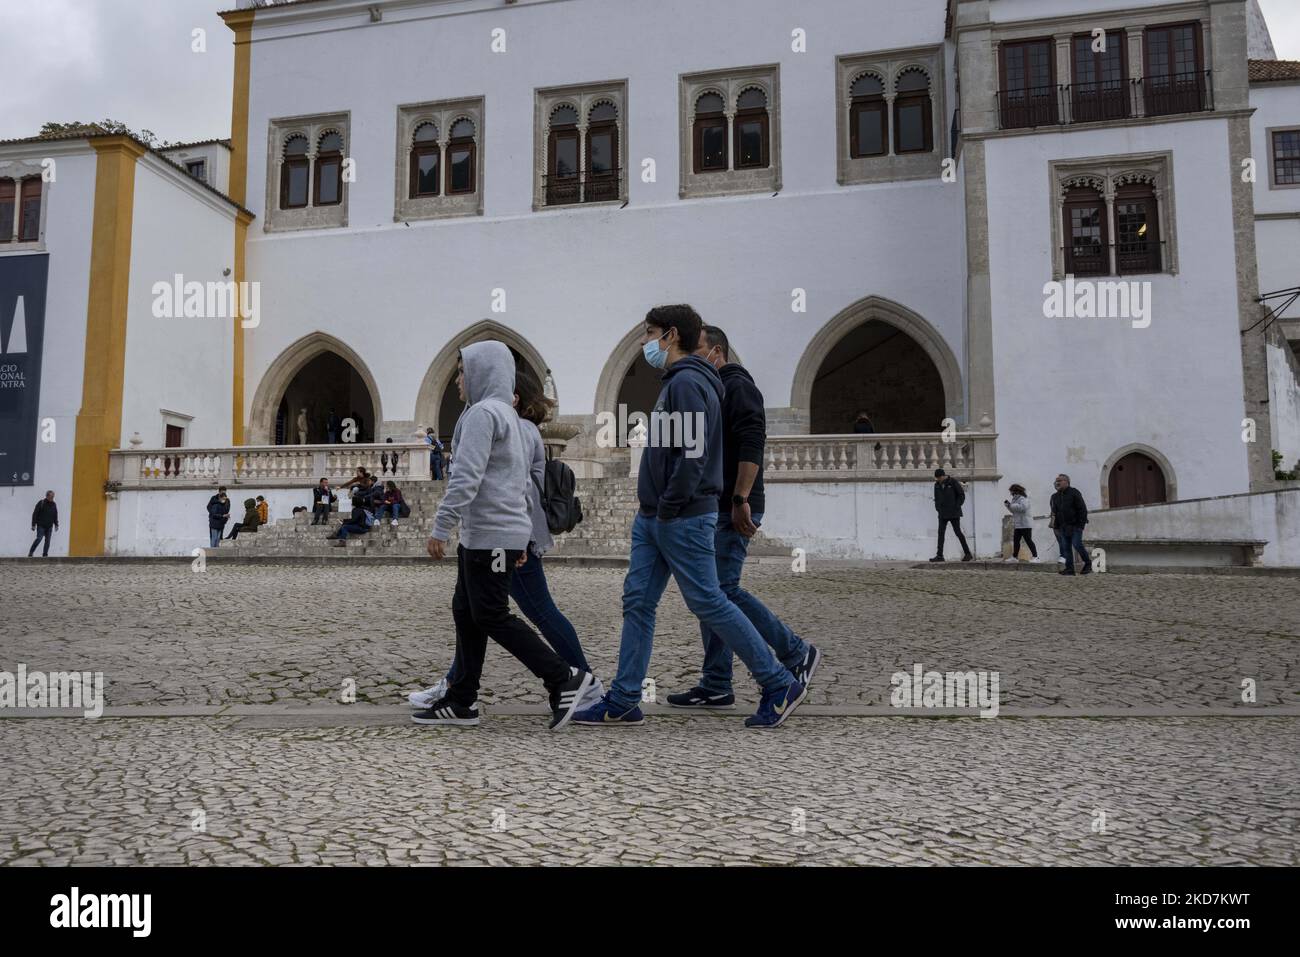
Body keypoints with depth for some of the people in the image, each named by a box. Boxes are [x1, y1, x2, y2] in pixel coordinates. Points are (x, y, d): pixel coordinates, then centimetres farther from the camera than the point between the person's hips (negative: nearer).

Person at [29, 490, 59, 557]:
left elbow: (55, 516, 17)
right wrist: (33, 524, -10)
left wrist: (56, 525, 14)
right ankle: (30, 553, 0)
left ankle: (45, 554, 9)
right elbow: (35, 514, -8)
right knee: (39, 538, -12)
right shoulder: (41, 503, -8)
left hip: (49, 526, 5)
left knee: (48, 540, 3)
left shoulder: (54, 505, 8)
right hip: (41, 526, -5)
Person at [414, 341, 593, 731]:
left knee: (491, 617, -4)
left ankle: (563, 678, 0)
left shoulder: (483, 412, -13)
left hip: (491, 535, -10)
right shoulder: (505, 413, 18)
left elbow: (466, 478, -22)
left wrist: (440, 527, -20)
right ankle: (461, 701, 16)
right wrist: (521, 538, 23)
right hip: (481, 533, 10)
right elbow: (521, 480, 21)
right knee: (465, 613, 11)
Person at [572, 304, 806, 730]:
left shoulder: (687, 383, -15)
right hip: (653, 518, 10)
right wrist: (653, 509, 15)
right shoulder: (675, 382, 17)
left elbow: (693, 455, -24)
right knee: (638, 602, 9)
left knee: (708, 603, -3)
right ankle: (623, 702, 16)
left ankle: (781, 685, 9)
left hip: (683, 519, -10)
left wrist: (668, 508, -18)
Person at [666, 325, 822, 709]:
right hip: (711, 509, 10)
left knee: (722, 590, -12)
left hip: (732, 511, -10)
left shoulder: (737, 387, -7)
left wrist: (740, 500, -25)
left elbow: (751, 445, -19)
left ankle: (797, 653, 2)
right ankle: (716, 687, 12)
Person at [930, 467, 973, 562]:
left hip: (954, 513, -5)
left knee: (958, 532, -3)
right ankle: (939, 555, -1)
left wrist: (957, 507, -10)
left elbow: (962, 495, -4)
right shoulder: (937, 485, 8)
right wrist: (938, 508, 4)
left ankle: (967, 553, 7)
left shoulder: (953, 482, -7)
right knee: (941, 533, -1)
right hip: (943, 514, 5)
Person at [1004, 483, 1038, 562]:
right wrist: (1008, 504, 6)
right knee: (1016, 541, 14)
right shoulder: (1016, 499, 16)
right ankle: (1014, 557, 22)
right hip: (1018, 525, 10)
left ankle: (1036, 557, -10)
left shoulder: (1023, 499, -14)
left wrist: (1011, 505, -24)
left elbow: (1023, 507, -33)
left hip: (1025, 524, -10)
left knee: (1028, 540, -11)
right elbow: (1013, 511, 23)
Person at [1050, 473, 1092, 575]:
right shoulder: (1055, 496, 14)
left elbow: (1082, 509, -8)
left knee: (1077, 544, -12)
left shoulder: (1074, 493, -5)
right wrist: (1056, 526, 11)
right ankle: (1069, 568, 5)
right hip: (1063, 527, 6)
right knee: (1066, 547, 2)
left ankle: (1088, 563, 7)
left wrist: (1081, 524, -14)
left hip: (1075, 525, -6)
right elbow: (1054, 512, 19)